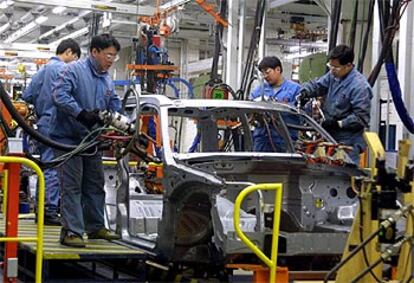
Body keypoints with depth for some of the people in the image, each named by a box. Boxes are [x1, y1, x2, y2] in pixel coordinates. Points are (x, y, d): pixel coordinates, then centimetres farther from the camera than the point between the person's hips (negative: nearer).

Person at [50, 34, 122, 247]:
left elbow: (115, 106, 17)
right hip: (69, 138, -8)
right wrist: (81, 114, -31)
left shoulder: (107, 80, 12)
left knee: (95, 185, 15)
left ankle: (96, 227, 27)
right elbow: (59, 94, -25)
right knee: (72, 186, -9)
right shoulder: (74, 70, -13)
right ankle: (71, 231, -8)